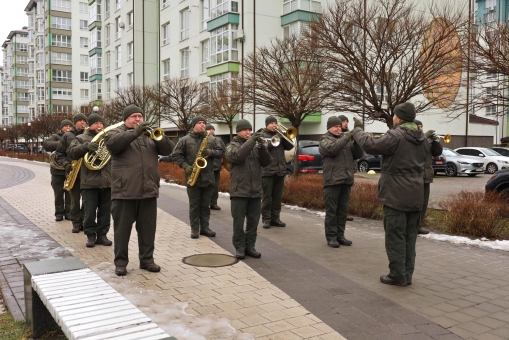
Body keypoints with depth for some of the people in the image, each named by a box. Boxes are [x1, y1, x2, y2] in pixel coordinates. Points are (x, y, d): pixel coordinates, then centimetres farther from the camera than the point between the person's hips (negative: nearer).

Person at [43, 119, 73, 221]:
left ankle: (68, 212, 11)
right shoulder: (55, 137, 7)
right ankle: (59, 213, 12)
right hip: (57, 170, 0)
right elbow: (46, 144, -10)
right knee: (58, 193, 2)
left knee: (70, 193, 1)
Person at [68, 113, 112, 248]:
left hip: (107, 181, 3)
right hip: (89, 181, -3)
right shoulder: (81, 138, 6)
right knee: (89, 211, 2)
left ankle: (102, 235, 17)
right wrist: (86, 146, -25)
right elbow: (71, 152, -9)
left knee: (105, 211, 7)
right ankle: (90, 235, 14)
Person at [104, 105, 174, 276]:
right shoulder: (117, 132, 5)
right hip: (125, 190, -4)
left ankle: (147, 259, 20)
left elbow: (168, 149, 6)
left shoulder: (150, 135, 17)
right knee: (122, 228, 4)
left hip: (148, 190, 4)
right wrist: (135, 132, -25)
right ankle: (120, 262, 14)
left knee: (148, 228, 9)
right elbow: (111, 142, -19)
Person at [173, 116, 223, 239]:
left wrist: (211, 152, -12)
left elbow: (220, 152, 8)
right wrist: (186, 166, -12)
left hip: (208, 177, 3)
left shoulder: (211, 140, 9)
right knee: (194, 205, 3)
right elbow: (176, 155, 1)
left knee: (205, 205, 9)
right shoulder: (185, 140, 1)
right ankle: (195, 228, 11)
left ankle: (204, 227, 17)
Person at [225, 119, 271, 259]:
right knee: (238, 221, 2)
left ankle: (250, 246, 19)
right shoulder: (232, 146, 2)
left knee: (253, 221, 8)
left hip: (255, 191, 4)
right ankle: (240, 247, 12)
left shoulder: (256, 146, 11)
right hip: (239, 190, -4)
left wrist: (262, 147, -14)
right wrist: (251, 141, -22)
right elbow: (238, 156, -21)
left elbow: (266, 162, 2)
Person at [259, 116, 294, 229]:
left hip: (280, 170, 5)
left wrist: (283, 136, -8)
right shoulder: (261, 135, 3)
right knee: (267, 197, -1)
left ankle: (275, 218, 15)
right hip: (267, 171, -4)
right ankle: (266, 219, 6)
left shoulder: (280, 134, 16)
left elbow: (290, 146, 6)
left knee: (278, 197, 8)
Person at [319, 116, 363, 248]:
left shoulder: (346, 139, 16)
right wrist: (347, 137, -19)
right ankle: (331, 237, 5)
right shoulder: (325, 140, 3)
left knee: (343, 210, 9)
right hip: (332, 180, -5)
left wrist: (356, 141, -10)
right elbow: (333, 149, -19)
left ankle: (340, 235, 17)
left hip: (346, 180, 5)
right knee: (331, 210, 0)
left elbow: (358, 155, 6)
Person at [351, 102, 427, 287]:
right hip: (415, 195, 8)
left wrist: (357, 129, -3)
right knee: (410, 236, 12)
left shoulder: (396, 136, -15)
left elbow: (371, 145, -17)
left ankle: (397, 275, 5)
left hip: (396, 195, -8)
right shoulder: (421, 138, 12)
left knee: (395, 236, 0)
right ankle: (407, 274, 19)